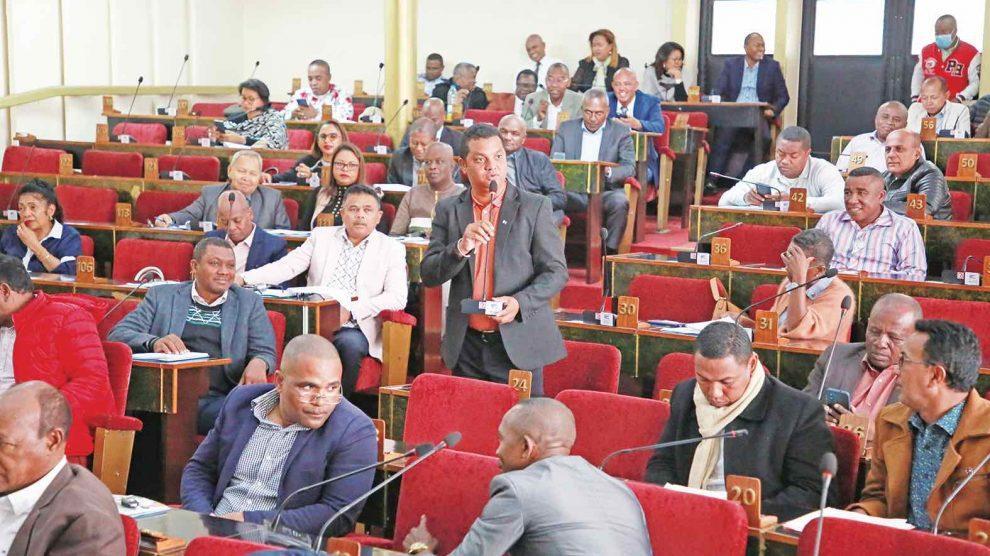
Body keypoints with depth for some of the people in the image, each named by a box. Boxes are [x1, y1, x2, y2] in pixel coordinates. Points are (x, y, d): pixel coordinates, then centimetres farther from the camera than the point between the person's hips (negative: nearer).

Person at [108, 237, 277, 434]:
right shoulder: (162, 296, 17)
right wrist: (154, 342, -15)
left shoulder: (249, 302, 20)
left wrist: (258, 363, -14)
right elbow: (117, 335, 8)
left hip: (217, 400, 0)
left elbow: (266, 352, 13)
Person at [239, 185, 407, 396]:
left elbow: (398, 298, -2)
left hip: (353, 329, -1)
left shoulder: (392, 248, 10)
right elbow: (287, 266, 8)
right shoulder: (321, 237, 17)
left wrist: (352, 310, -15)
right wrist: (244, 279, -9)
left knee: (350, 344, -34)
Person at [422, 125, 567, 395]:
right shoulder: (448, 210, 7)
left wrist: (520, 302, -18)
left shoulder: (534, 207, 0)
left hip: (518, 344, -2)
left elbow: (556, 272, 0)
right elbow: (428, 275, 2)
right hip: (466, 345, 3)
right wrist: (461, 247, -17)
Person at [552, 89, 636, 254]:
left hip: (605, 191, -1)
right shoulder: (566, 128, 13)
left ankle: (610, 251, -20)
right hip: (572, 190, 1)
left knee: (620, 202, -34)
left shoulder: (621, 131, 7)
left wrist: (608, 171, -23)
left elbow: (630, 167, -1)